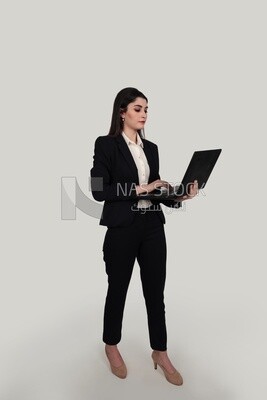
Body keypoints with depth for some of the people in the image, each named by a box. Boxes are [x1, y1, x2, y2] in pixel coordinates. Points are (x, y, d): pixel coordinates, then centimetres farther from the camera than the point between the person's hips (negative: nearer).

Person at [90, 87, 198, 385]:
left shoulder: (151, 148, 12)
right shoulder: (106, 144, -5)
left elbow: (154, 190, 12)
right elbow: (98, 190, -14)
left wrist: (178, 196, -6)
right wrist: (138, 189, -17)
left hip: (153, 226, 5)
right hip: (122, 228, -5)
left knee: (156, 291, 12)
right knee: (118, 289, 13)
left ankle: (160, 353, 32)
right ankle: (111, 346, 38)